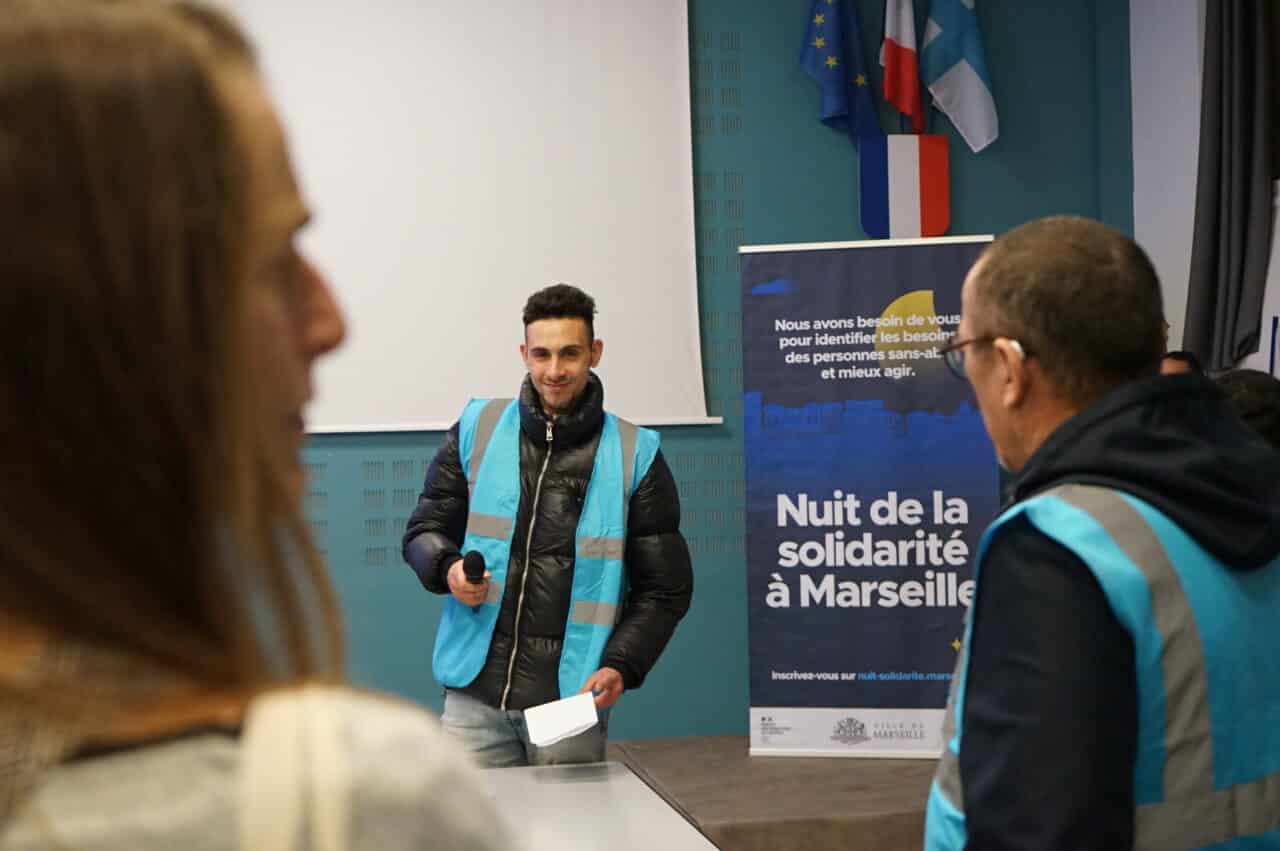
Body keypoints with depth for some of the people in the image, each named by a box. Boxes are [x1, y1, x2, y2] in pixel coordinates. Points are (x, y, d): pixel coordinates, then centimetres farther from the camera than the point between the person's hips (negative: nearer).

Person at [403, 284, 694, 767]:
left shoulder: (634, 454, 2)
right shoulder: (477, 429, 5)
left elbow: (664, 588, 4)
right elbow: (424, 530, 13)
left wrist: (622, 666, -11)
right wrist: (448, 569, -9)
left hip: (571, 700, -1)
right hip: (475, 691, 1)